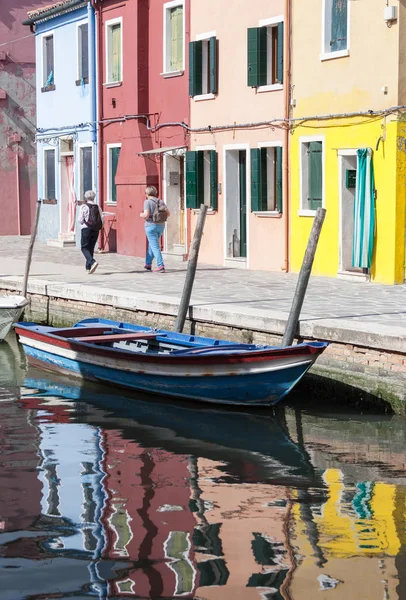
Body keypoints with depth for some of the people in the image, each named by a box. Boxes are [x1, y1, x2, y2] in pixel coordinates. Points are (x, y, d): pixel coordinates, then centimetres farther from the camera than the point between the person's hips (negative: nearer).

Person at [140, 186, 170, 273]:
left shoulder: (147, 202, -11)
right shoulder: (161, 202, 6)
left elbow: (146, 215, -20)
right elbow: (168, 214, 2)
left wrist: (141, 215, 1)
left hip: (151, 226, -6)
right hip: (161, 226, 7)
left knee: (155, 247, -6)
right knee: (151, 245, 21)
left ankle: (161, 266, -14)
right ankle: (148, 264, 31)